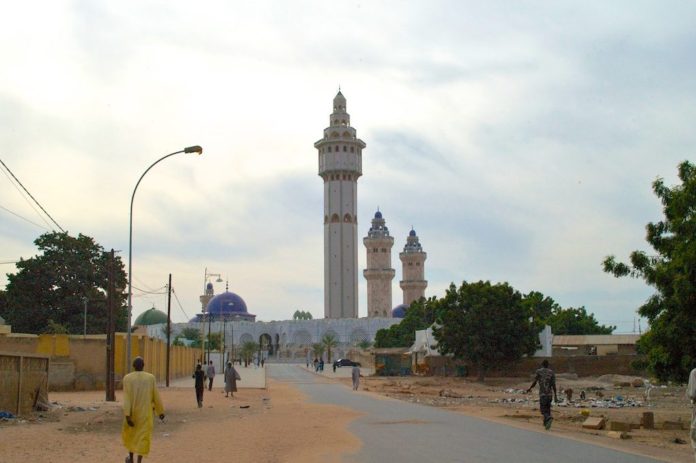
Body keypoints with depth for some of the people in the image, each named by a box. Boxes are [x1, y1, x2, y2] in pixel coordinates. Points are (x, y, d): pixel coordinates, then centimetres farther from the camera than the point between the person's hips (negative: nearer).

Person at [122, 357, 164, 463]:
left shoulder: (127, 378, -10)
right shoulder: (150, 378, -8)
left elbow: (126, 398, -16)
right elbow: (156, 397, -4)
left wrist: (127, 416, -19)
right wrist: (161, 411, 8)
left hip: (132, 411, 1)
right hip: (145, 412, -1)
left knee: (130, 433, 24)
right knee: (143, 437, 5)